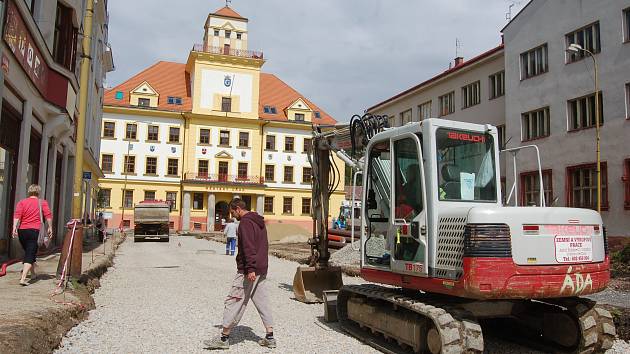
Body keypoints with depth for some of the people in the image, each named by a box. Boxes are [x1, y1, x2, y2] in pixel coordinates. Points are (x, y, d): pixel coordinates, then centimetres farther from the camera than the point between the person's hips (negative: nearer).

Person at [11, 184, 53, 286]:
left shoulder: (22, 202, 8)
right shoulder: (42, 202, 4)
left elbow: (17, 215, -6)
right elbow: (48, 215, -5)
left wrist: (14, 228, -12)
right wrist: (50, 227, 1)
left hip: (21, 231, 4)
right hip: (34, 231, -4)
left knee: (28, 252, 22)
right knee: (30, 255, -5)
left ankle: (33, 274, 39)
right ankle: (23, 279, -20)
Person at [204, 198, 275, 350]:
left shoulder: (245, 222, -12)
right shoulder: (259, 222, 17)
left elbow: (248, 247, -22)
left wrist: (250, 268, -26)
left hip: (248, 271, -9)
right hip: (262, 271, 9)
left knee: (234, 302, -1)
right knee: (262, 301, 11)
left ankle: (224, 338, 5)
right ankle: (270, 337, 12)